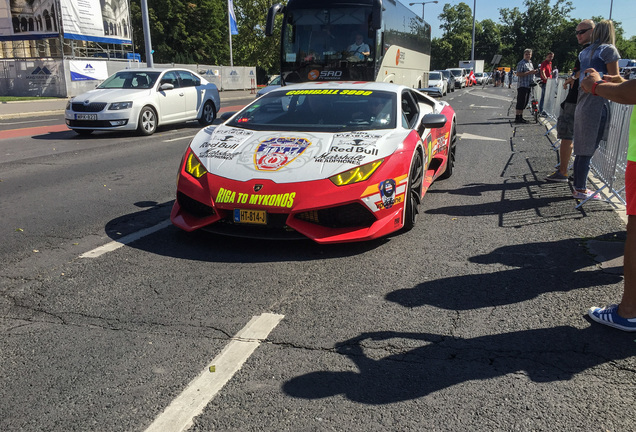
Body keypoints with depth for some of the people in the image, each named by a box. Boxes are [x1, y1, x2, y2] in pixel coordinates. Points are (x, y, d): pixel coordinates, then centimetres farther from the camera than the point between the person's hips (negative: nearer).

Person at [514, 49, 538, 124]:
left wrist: (534, 72, 9)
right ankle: (517, 118, -7)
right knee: (521, 102, -10)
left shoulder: (530, 63, 19)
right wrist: (529, 72, -23)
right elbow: (518, 74, -20)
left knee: (525, 102, 11)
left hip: (528, 85, 9)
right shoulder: (521, 63, -10)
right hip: (522, 85, -9)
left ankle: (520, 117, 17)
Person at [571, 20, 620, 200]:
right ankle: (581, 189, 3)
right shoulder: (609, 50, -6)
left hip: (582, 103, 7)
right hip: (598, 103, -7)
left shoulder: (585, 52, 15)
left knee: (582, 149, 12)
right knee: (588, 150, -2)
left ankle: (579, 187, 19)